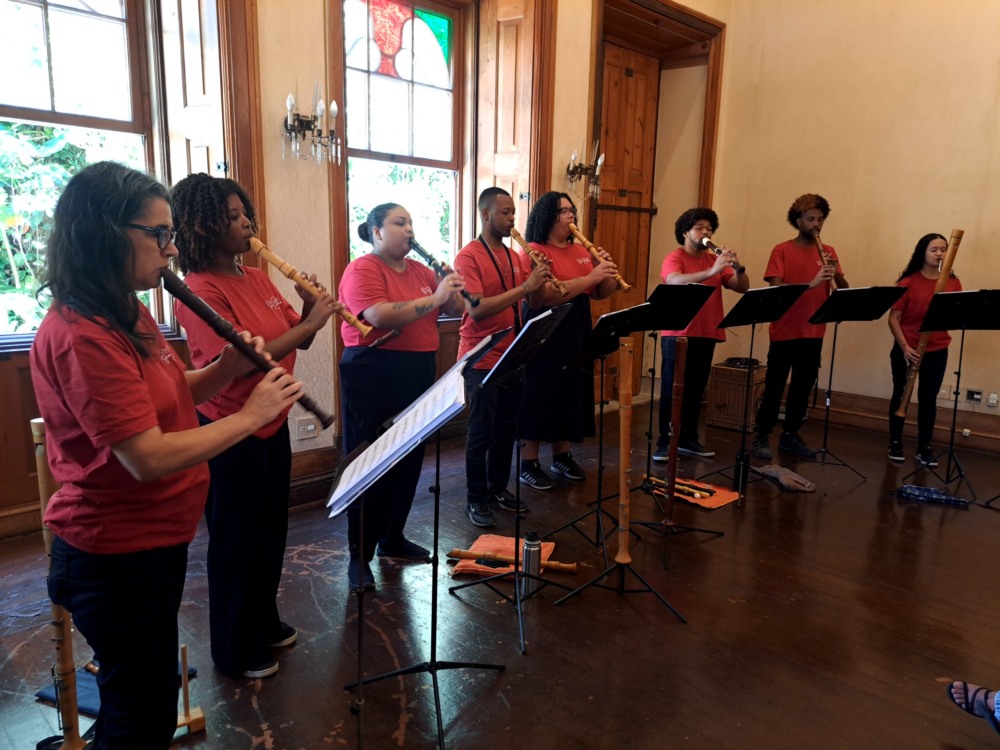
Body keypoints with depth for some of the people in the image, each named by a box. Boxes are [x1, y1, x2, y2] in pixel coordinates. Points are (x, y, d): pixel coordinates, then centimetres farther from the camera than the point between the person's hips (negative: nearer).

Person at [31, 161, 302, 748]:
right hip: (116, 558, -9)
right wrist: (249, 415, -22)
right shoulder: (80, 336, -25)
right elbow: (148, 457, -30)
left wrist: (229, 368, -4)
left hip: (152, 543, 9)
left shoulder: (128, 316, 6)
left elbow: (170, 396, 13)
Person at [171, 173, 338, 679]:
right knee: (236, 541, 8)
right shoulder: (200, 290, -18)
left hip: (272, 425, 8)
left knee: (271, 531, 20)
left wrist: (310, 307, -10)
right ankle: (235, 650, 28)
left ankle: (264, 622, 41)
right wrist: (310, 323, -25)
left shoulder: (257, 278, 6)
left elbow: (296, 339, 9)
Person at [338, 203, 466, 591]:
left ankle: (392, 537, 30)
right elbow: (381, 316, -24)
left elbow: (453, 309, 12)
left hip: (417, 373, 7)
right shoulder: (362, 270, -8)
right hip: (373, 375, -7)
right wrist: (434, 298, -21)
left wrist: (451, 289, -8)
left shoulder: (420, 270, 13)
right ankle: (359, 555, 10)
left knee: (409, 462, 13)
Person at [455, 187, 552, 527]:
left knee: (506, 428, 13)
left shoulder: (515, 256, 11)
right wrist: (524, 287, -24)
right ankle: (476, 499, 13)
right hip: (481, 358, -7)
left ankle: (498, 488, 27)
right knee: (481, 431, 1)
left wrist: (539, 282, -12)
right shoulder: (468, 256, -11)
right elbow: (476, 309, -22)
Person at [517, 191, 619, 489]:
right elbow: (544, 296, -24)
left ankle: (562, 456, 27)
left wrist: (607, 271, -5)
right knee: (539, 397, -2)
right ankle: (528, 464, 9)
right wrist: (590, 277, -23)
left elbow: (601, 293, 15)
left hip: (577, 335, 7)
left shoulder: (581, 251, 13)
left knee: (572, 395, 13)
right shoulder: (535, 252, -9)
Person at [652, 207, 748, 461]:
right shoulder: (674, 258, -4)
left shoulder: (714, 260, 12)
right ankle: (664, 443, 2)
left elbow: (742, 288, 5)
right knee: (671, 391, -3)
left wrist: (738, 268, -15)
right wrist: (711, 271, -35)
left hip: (706, 335, 6)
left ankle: (688, 440, 20)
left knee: (695, 392, 11)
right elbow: (676, 282, -26)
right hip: (678, 335, -6)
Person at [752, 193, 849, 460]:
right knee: (774, 387, -1)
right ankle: (762, 436, 7)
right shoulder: (782, 250, -3)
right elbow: (775, 288, -15)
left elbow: (844, 291, 6)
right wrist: (811, 284, -27)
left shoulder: (828, 252, 10)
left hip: (814, 333, 5)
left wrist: (836, 273, -15)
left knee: (802, 387, 10)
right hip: (785, 332, -4)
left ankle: (790, 435, 22)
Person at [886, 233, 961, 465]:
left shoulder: (953, 284, 3)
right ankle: (895, 444, 20)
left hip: (937, 351, 3)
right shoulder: (908, 282, -7)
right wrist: (904, 346, -17)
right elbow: (893, 318, -8)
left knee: (928, 398, 7)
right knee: (901, 395, 7)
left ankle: (924, 448, 17)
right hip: (907, 349, -2)